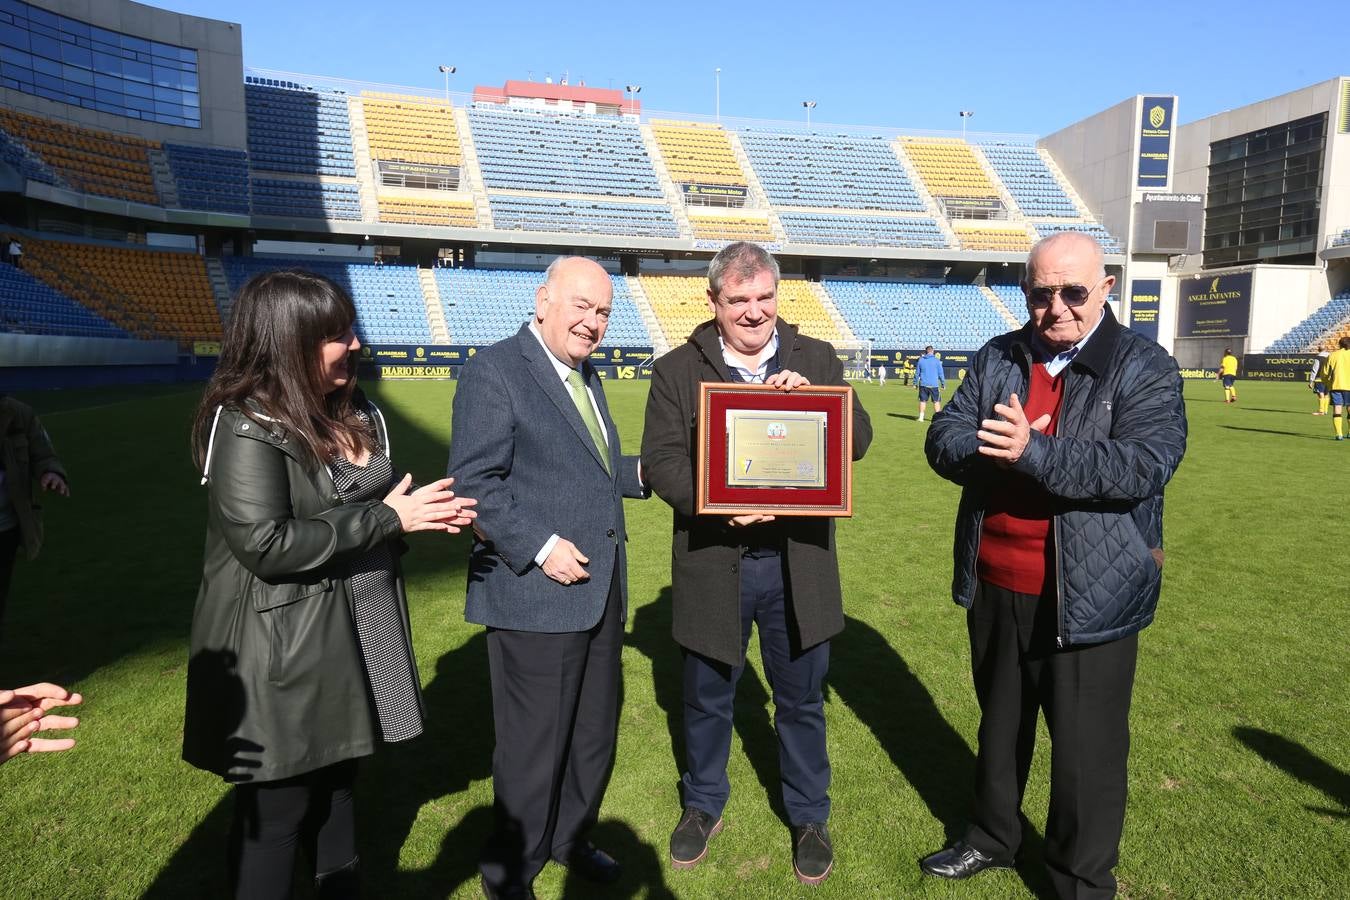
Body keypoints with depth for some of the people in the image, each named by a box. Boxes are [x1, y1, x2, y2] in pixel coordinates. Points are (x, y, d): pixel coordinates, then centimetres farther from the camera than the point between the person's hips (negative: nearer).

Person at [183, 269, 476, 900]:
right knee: (276, 810, 9)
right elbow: (264, 543, -27)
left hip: (357, 637, 8)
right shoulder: (247, 427, -19)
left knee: (336, 779, 24)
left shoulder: (355, 415, 6)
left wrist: (424, 512, -4)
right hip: (285, 653, -8)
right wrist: (386, 518, -22)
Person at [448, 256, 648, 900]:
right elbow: (476, 481, -18)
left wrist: (647, 470, 8)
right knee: (533, 746, 7)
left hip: (601, 592, 8)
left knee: (595, 733, 21)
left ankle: (569, 838, 43)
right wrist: (540, 547, -22)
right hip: (535, 595, -8)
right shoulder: (494, 371, -12)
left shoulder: (586, 375, 14)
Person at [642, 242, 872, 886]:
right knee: (707, 699, 18)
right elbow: (660, 459, -8)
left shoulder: (817, 360, 3)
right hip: (712, 561, 0)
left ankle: (809, 817, 39)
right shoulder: (677, 369, 0)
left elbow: (858, 440, -4)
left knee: (801, 700, 16)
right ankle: (703, 806, 42)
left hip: (797, 562, 1)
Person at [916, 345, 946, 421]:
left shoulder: (920, 360, 4)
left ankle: (921, 417, 7)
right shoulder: (937, 360, -3)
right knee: (937, 401, 5)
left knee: (922, 401, 9)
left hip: (923, 384, 2)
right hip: (934, 384, -2)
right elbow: (940, 373, 0)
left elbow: (917, 373, 7)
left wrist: (915, 383, 15)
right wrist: (943, 383, 8)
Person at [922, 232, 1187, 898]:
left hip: (1087, 598, -4)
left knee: (1086, 750, 9)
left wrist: (1035, 454, -30)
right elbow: (944, 440, -3)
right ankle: (991, 838, 45)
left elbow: (1145, 464, -22)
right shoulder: (997, 359, 5)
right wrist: (997, 452, -23)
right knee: (999, 722, 23)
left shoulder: (1145, 368, -8)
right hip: (994, 587, 5)